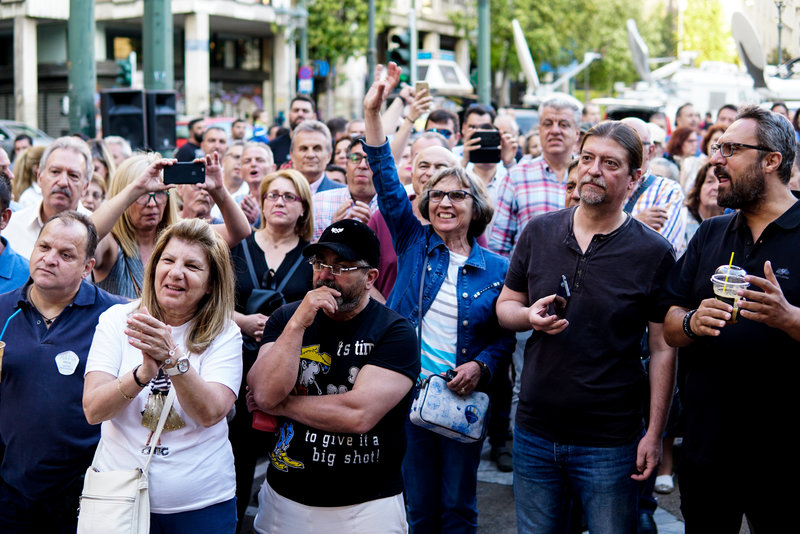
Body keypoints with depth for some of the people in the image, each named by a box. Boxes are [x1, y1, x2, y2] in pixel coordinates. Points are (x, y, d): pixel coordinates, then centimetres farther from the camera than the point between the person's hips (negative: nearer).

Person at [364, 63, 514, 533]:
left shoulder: (496, 269, 0)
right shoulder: (414, 243, 3)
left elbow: (506, 335, 5)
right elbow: (387, 181, -4)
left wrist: (481, 365, -14)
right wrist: (374, 111, -11)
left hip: (462, 397, -1)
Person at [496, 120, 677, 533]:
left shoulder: (654, 253, -7)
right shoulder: (538, 232, 3)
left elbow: (663, 349, -5)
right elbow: (505, 305, 12)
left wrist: (654, 434, -9)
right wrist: (530, 316, -12)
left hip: (610, 442, -3)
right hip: (534, 433, 3)